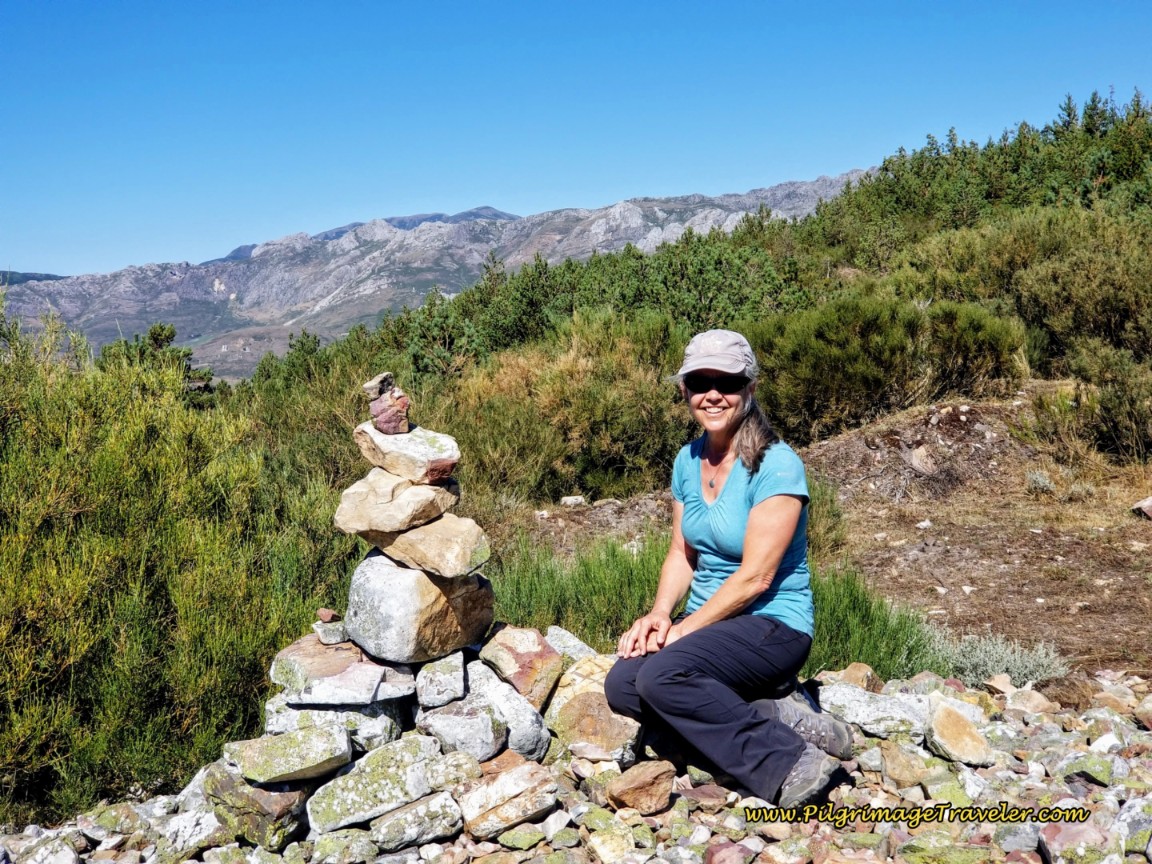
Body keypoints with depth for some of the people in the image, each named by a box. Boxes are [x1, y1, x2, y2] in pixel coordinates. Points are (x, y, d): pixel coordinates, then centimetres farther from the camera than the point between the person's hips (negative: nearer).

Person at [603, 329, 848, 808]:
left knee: (662, 675, -30)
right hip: (707, 621, 7)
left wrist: (684, 629, -16)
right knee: (622, 685, -16)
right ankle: (773, 721, -12)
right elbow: (682, 554, 10)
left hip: (774, 624, -7)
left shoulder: (776, 465, -15)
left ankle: (790, 761, -15)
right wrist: (660, 614, -8)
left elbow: (755, 577, -18)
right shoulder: (688, 460, 7)